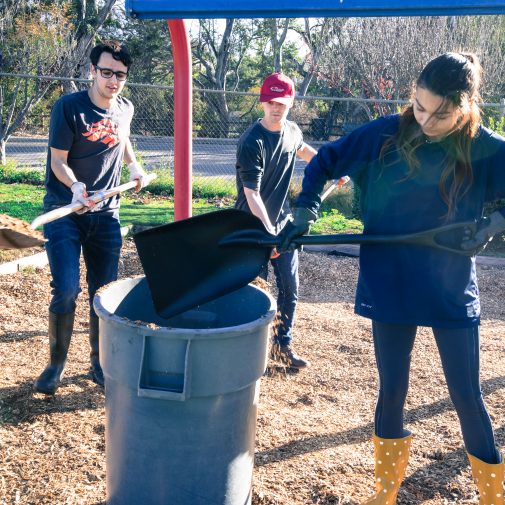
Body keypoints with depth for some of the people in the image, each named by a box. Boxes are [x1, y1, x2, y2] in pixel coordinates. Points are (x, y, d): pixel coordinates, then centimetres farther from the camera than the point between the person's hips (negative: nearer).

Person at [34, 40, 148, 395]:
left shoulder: (125, 109, 4)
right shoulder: (68, 107, -11)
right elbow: (58, 160, -11)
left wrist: (134, 165, 14)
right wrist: (76, 186, -28)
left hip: (106, 213, 4)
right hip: (64, 211, -4)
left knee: (104, 292, 8)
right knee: (66, 291, -12)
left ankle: (99, 364, 24)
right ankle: (56, 363, 10)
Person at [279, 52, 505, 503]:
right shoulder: (386, 134, -8)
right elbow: (324, 162, 3)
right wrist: (304, 215, -6)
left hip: (452, 290, -1)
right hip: (390, 285, 1)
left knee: (467, 395, 7)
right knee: (392, 388, 11)